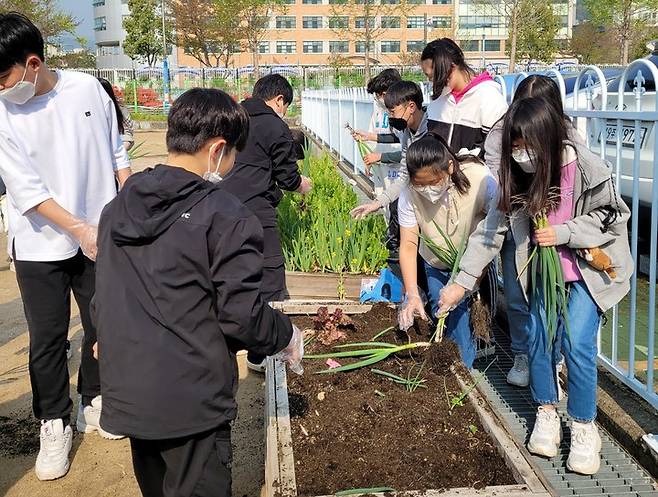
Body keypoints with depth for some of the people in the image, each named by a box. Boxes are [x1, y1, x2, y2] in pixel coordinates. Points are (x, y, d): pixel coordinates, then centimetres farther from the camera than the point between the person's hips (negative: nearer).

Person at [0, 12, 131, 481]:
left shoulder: (88, 88, -6)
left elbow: (116, 153, 5)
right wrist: (80, 230, -22)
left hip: (101, 236, 2)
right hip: (41, 247, -1)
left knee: (104, 327, 13)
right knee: (47, 340, 4)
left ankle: (93, 400, 34)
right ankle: (54, 424, 21)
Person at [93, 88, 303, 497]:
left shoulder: (118, 208, 6)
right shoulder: (227, 217, -16)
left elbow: (101, 300, 12)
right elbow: (243, 316, -16)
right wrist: (288, 336, 3)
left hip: (127, 396, 7)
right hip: (191, 402, -6)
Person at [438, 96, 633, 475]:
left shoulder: (587, 169, -23)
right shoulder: (517, 175, -10)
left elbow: (613, 215, -10)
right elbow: (492, 230, -8)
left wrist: (563, 232, -23)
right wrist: (463, 282, -11)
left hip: (590, 266, -4)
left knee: (576, 342, -12)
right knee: (538, 336, 0)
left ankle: (585, 429, 6)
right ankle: (547, 414, 21)